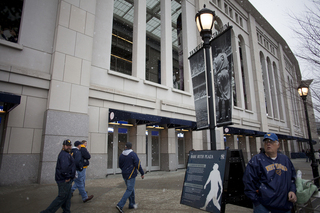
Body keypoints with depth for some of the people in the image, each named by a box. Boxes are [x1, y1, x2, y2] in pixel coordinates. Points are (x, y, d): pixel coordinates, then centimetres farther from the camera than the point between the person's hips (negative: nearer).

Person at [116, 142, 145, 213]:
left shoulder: (121, 155, 2)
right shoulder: (133, 154, -15)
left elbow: (120, 165, 11)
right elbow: (138, 164, -15)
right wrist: (142, 173, -5)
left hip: (124, 175, 6)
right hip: (131, 175, -6)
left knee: (131, 189, 19)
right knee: (129, 190, 1)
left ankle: (132, 204, 27)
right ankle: (120, 205, -7)